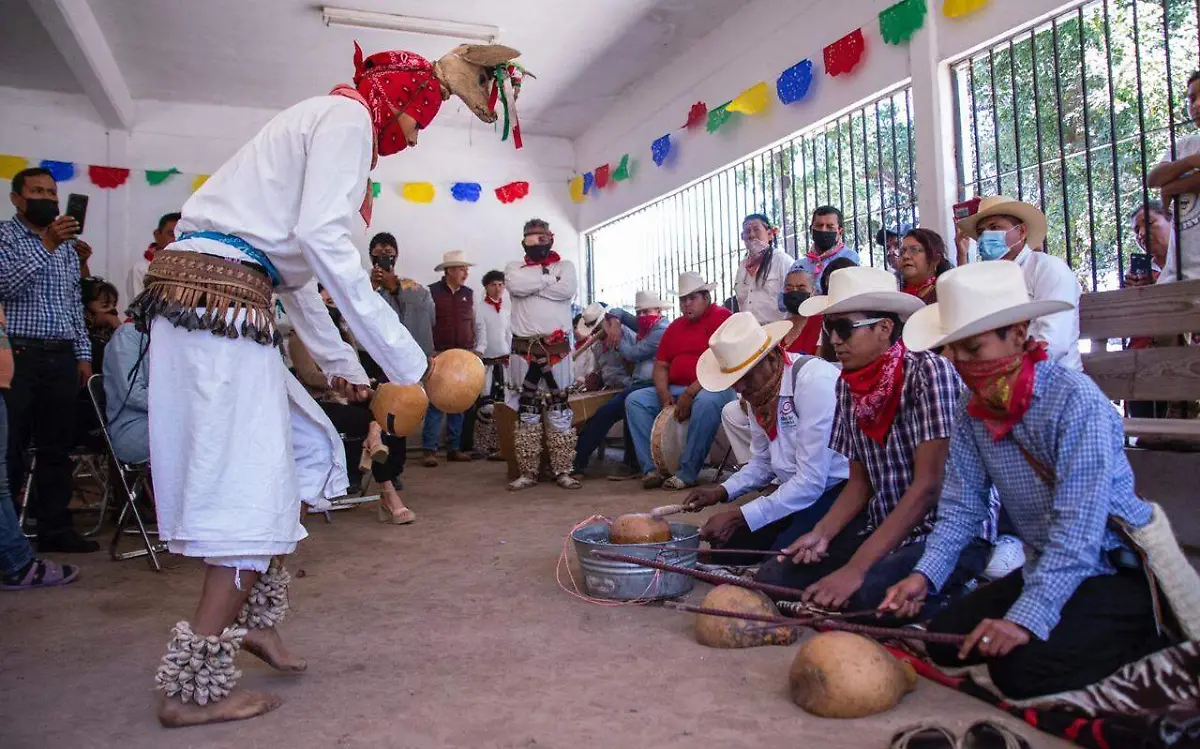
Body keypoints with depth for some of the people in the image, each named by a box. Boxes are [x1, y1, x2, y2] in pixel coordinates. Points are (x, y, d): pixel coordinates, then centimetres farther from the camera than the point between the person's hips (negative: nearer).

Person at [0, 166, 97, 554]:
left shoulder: (67, 244, 18)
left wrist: (83, 354, 14)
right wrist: (46, 244, -22)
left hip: (62, 357, 5)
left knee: (57, 448, 8)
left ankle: (55, 528, 14)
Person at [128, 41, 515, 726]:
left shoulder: (320, 121, 28)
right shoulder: (348, 114, -3)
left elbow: (295, 270, 28)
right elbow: (324, 240, -19)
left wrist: (341, 363, 29)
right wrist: (404, 358, -20)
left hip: (221, 299, 10)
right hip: (221, 300, -10)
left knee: (311, 449, 15)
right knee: (253, 491, -7)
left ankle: (255, 615, 22)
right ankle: (193, 687, 1)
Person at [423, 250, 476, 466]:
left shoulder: (468, 294, 12)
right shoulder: (432, 292, -2)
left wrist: (471, 350, 12)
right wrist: (431, 351, -8)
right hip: (439, 355, -5)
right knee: (435, 403, -8)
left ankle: (454, 448, 13)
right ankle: (430, 450, -4)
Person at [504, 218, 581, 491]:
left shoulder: (565, 266, 12)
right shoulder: (514, 267, 13)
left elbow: (568, 290, -10)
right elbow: (516, 286, -11)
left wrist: (533, 283, -6)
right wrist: (549, 276, -5)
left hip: (557, 348, -1)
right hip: (524, 349, 1)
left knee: (559, 411, 0)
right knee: (526, 412, 4)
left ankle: (562, 471, 6)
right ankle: (528, 472, 11)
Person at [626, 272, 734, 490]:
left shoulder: (721, 317, -4)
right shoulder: (675, 327, 19)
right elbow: (660, 365, 15)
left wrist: (690, 394, -22)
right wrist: (665, 395, -6)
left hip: (714, 388, -7)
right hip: (675, 390, 7)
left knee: (706, 402, -39)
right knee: (635, 400, -8)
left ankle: (687, 473, -30)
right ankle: (651, 468, -16)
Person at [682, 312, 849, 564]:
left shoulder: (814, 381, -24)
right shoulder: (759, 389, 2)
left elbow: (810, 482, -25)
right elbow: (763, 463, 16)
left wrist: (739, 517, -21)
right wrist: (721, 492, -1)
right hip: (798, 489, 8)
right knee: (730, 546, 0)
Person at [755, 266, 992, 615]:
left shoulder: (929, 373, -18)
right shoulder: (847, 386, 3)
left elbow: (928, 485, -22)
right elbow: (860, 480, 10)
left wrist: (856, 568, -26)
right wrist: (822, 532, -10)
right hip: (883, 527, 7)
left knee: (866, 593, -33)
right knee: (774, 577, -8)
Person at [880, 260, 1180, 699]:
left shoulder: (1076, 400, -22)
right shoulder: (971, 411, -1)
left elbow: (1078, 528, -27)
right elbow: (961, 507, -3)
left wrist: (1028, 617, -33)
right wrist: (925, 575, -18)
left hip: (1121, 568, -7)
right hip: (1047, 569, 7)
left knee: (1021, 668, -22)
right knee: (943, 642, 0)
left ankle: (1147, 632, 3)